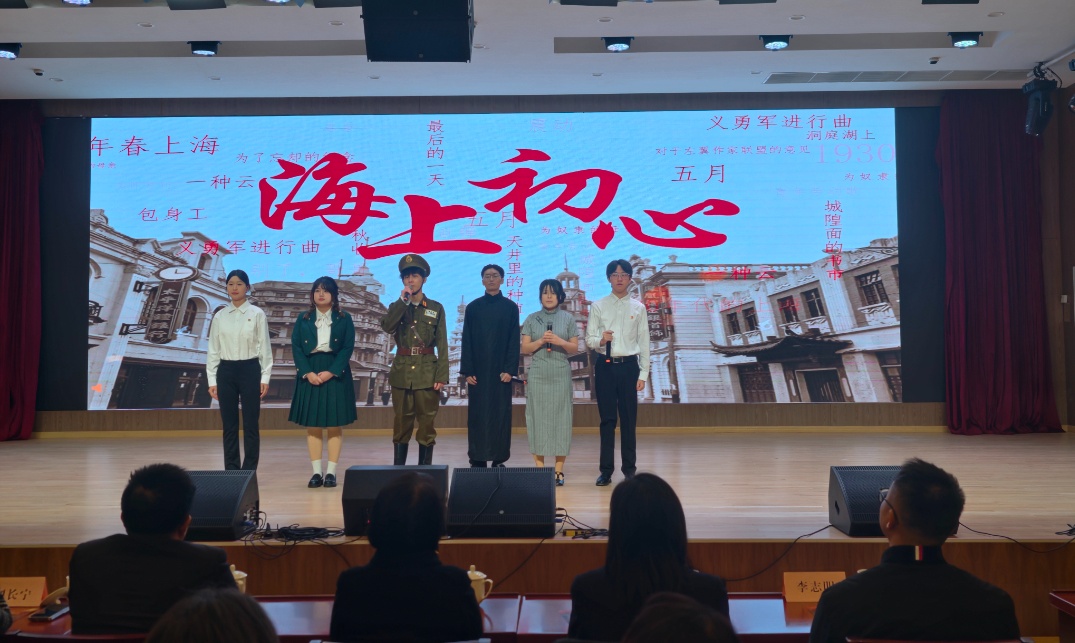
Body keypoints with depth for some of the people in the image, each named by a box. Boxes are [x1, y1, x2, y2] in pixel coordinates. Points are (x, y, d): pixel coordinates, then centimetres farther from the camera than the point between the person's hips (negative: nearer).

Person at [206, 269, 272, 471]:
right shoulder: (220, 316, 6)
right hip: (225, 371, 3)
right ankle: (231, 471, 15)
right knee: (229, 425, 7)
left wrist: (265, 377, -5)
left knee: (250, 424, 1)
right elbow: (213, 349, 8)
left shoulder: (257, 314, -1)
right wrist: (212, 380, 4)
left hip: (250, 370, -3)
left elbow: (265, 347, -1)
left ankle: (249, 472, 9)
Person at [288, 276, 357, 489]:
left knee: (335, 425, 0)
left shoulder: (344, 319, 4)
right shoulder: (303, 319, 8)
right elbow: (296, 347, 1)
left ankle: (331, 472, 5)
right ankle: (316, 472, 7)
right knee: (312, 425, 2)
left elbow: (348, 348, -3)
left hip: (336, 374, -1)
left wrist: (331, 372, -15)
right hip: (309, 374, 1)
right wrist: (307, 373, -13)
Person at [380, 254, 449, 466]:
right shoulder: (396, 307, 9)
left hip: (427, 374, -1)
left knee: (427, 423, 2)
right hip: (401, 373, 1)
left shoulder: (436, 308, 4)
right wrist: (403, 300, -15)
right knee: (401, 423, 6)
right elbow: (387, 326, -13)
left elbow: (442, 345, 1)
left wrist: (442, 376, -7)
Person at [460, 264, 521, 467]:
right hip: (478, 369, 1)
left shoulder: (510, 307, 4)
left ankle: (499, 459, 7)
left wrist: (509, 369, -10)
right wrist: (467, 370, -5)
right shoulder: (473, 307, 6)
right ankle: (478, 459, 7)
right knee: (477, 413, 1)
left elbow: (514, 341, 0)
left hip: (501, 369, -1)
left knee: (500, 413, 1)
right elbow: (467, 341, 3)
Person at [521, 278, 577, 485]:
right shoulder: (532, 319, 8)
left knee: (560, 418, -2)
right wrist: (541, 341, -11)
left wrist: (560, 342, -12)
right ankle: (539, 468, 4)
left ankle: (559, 470, 2)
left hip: (561, 375, 0)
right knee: (538, 418, -1)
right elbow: (525, 348, 5)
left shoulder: (568, 318, 8)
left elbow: (575, 348, 5)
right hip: (538, 375, 0)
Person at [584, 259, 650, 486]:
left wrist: (643, 374, 1)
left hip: (629, 366, 0)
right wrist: (600, 340, -21)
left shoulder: (638, 308, 6)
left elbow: (644, 342, 6)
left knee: (628, 420, 4)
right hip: (605, 365, 0)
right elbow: (589, 339, 2)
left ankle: (629, 468, 15)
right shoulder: (598, 306, 5)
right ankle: (606, 470, 11)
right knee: (607, 419, 4)